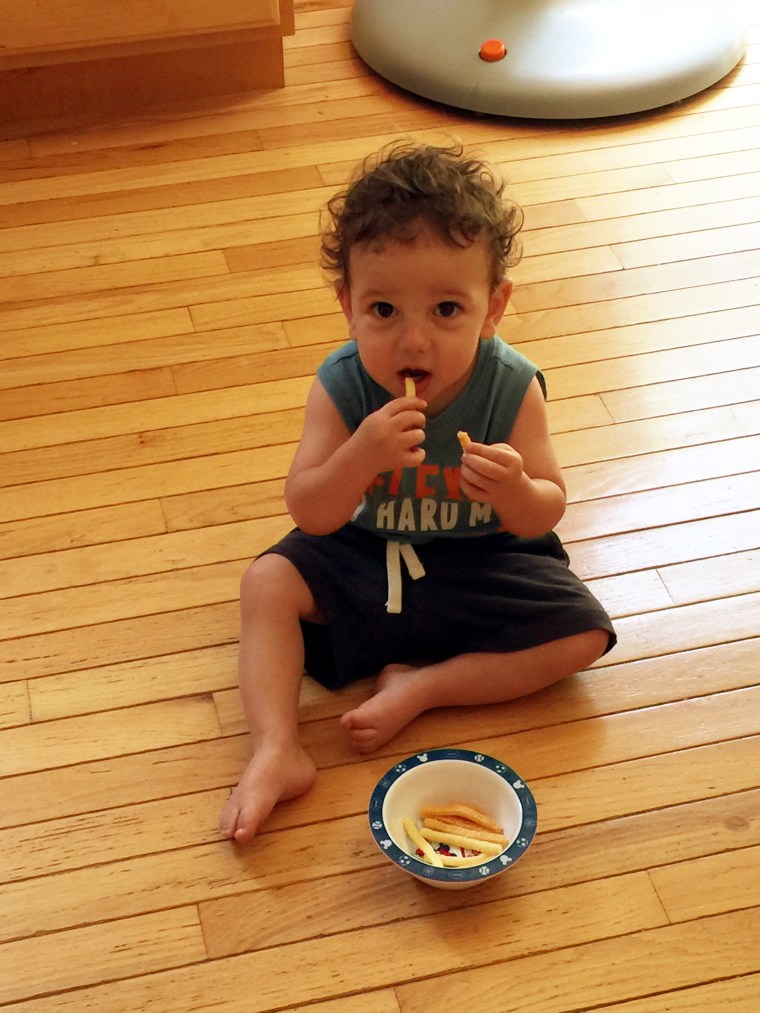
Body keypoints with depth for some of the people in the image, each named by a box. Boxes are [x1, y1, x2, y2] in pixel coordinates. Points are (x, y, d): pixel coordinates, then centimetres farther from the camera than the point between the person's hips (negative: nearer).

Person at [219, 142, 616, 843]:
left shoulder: (511, 389, -22)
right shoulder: (342, 387, -21)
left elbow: (544, 516, -16)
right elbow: (309, 514, -23)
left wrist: (515, 489, -41)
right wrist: (363, 453, -42)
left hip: (480, 561, 0)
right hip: (366, 555, 0)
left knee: (583, 633, -16)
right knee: (269, 581, -18)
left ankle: (419, 686, -12)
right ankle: (278, 752, -21)